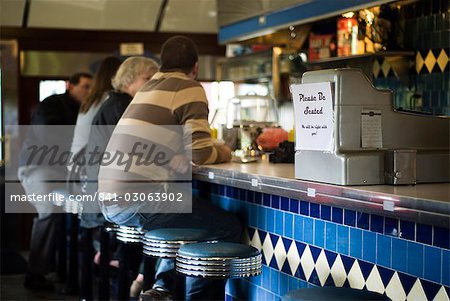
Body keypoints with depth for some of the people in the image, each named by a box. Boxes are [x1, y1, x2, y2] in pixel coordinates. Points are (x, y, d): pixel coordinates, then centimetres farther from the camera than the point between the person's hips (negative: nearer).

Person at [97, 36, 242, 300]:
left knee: (192, 212, 29)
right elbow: (200, 152, -14)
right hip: (138, 201, -9)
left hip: (111, 199, 9)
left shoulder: (149, 87, 21)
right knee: (230, 227, 1)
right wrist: (223, 153, 8)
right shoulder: (190, 88, -4)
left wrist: (214, 150, 20)